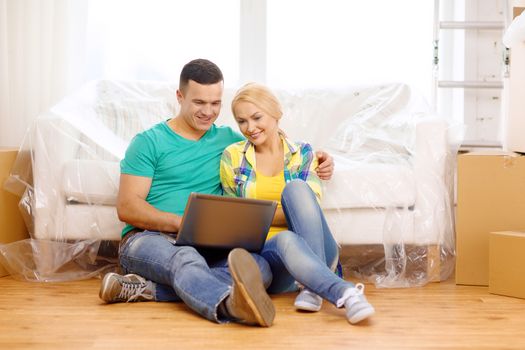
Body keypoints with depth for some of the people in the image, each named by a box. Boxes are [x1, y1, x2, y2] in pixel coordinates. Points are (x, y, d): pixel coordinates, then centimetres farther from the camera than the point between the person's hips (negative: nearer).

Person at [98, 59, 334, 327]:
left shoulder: (227, 140, 19)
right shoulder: (149, 143, 5)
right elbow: (126, 207, -3)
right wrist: (182, 223, -18)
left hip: (205, 246, 4)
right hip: (147, 238, -4)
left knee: (260, 267, -29)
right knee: (186, 259, -40)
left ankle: (146, 289, -36)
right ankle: (232, 305, -72)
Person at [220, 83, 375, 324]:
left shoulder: (303, 154, 10)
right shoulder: (232, 157, 11)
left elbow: (309, 209, -3)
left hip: (317, 250, 1)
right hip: (264, 252, -1)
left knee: (295, 188, -30)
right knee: (286, 240, -39)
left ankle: (314, 285, -38)